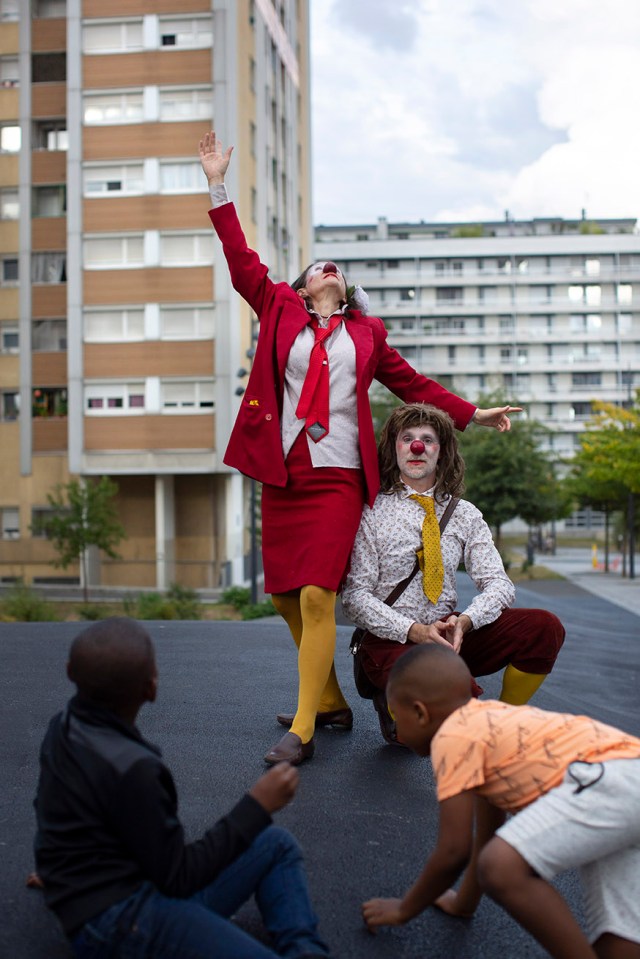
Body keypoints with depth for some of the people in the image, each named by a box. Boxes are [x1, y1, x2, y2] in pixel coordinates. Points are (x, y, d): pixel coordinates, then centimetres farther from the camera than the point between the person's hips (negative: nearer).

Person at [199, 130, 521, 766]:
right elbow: (243, 264, 8)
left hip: (338, 476, -2)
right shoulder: (281, 312, 13)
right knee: (285, 598, 6)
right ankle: (331, 702, 24)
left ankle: (303, 731, -6)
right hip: (284, 475, 2)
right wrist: (218, 187, 6)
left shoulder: (365, 333, 15)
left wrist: (471, 415, 21)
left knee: (316, 597, -12)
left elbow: (412, 384, 23)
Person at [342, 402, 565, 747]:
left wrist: (464, 622, -19)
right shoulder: (372, 512, -3)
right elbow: (355, 595, -8)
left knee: (545, 627, -19)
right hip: (391, 640, -4)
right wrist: (414, 631, -22)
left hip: (450, 632, 5)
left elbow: (498, 583, 2)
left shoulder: (464, 514, 9)